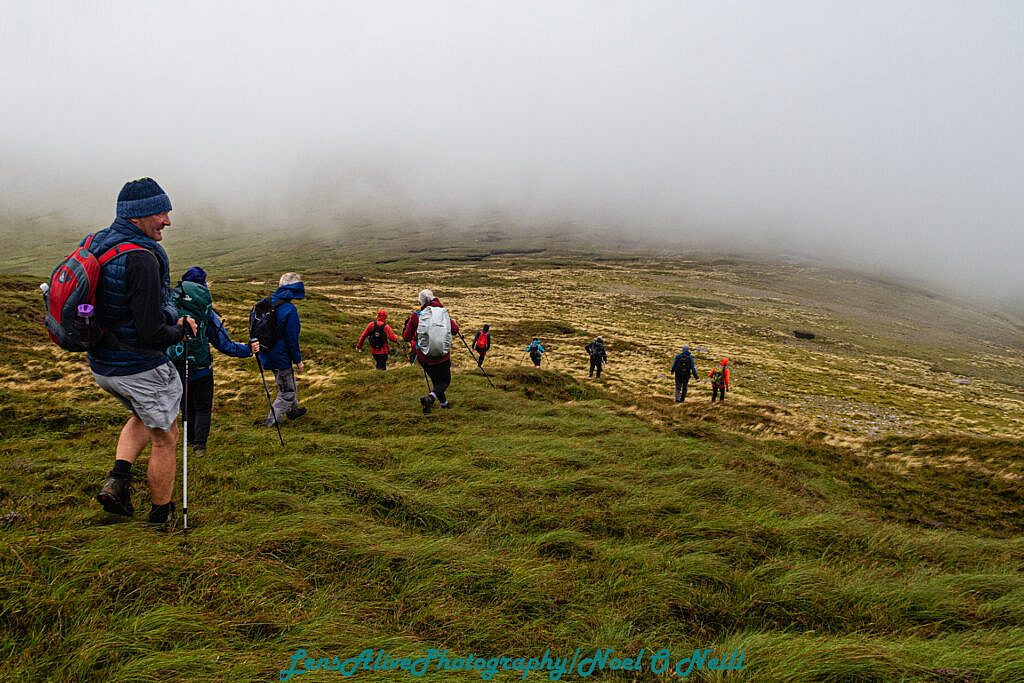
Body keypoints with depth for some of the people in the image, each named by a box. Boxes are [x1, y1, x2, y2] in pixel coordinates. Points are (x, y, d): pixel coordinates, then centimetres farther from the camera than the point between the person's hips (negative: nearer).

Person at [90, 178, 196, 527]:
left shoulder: (95, 244, 1)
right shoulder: (141, 259, -26)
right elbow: (152, 333, -27)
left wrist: (171, 317, 7)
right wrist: (181, 330, -6)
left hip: (101, 364, 8)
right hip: (141, 369, -8)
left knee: (143, 416, 33)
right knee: (165, 438, 13)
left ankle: (118, 478, 15)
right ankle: (161, 514, 28)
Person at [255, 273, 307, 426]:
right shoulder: (289, 310, -24)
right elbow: (292, 338, -19)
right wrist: (298, 361, -9)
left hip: (267, 354, 8)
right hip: (280, 357, -8)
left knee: (290, 385, 28)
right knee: (287, 392, 10)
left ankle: (293, 410, 46)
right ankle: (270, 422, 13)